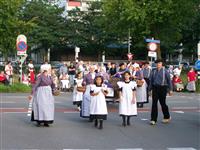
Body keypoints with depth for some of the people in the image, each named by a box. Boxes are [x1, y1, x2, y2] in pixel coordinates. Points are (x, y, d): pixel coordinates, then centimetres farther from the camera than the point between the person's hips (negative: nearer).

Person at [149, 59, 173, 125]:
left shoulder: (165, 71, -1)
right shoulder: (154, 71, 9)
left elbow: (169, 80, 0)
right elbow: (151, 81, 14)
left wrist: (170, 89, -4)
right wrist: (150, 89, 12)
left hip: (162, 88, -3)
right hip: (155, 88, 3)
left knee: (163, 103, 6)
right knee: (154, 104, -3)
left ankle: (167, 117, 28)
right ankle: (153, 120, 0)